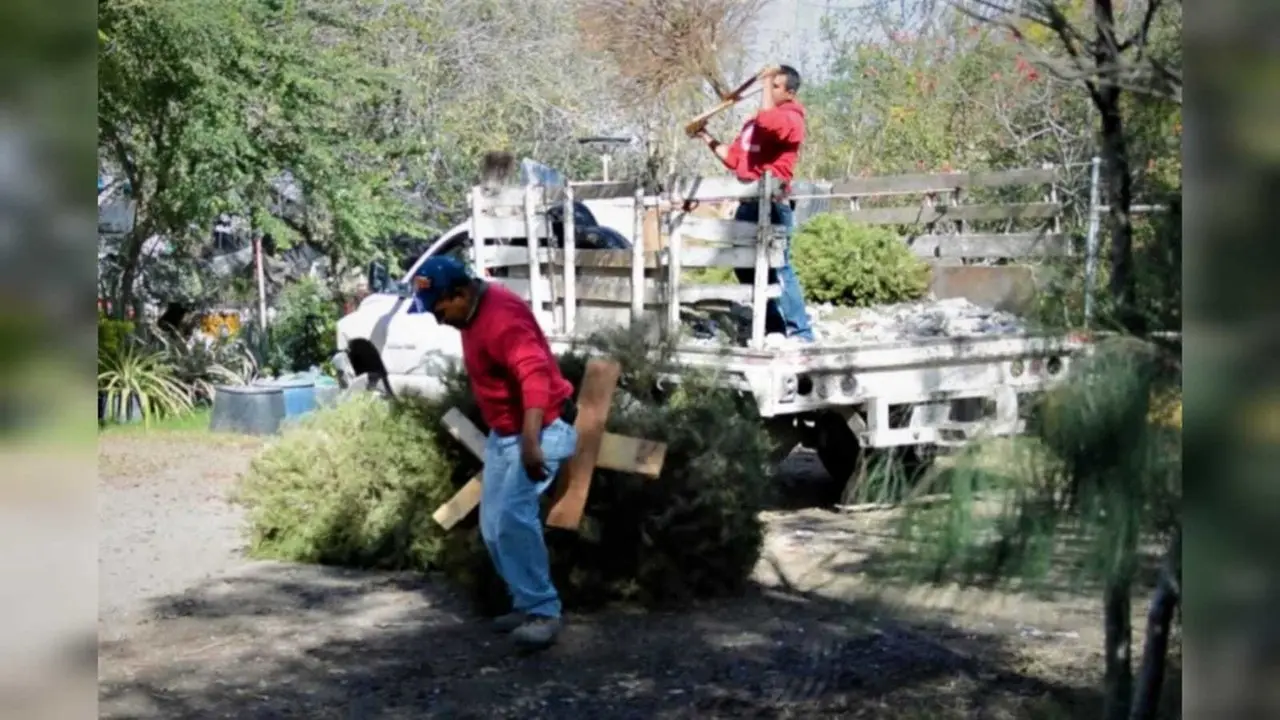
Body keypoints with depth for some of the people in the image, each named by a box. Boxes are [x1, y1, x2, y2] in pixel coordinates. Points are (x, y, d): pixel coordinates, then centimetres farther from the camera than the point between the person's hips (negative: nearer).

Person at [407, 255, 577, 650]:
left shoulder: (500, 315, -24)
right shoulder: (474, 314, 8)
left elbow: (535, 374, -36)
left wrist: (530, 443, -45)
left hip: (540, 430, -10)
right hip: (503, 432, 10)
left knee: (513, 518, -21)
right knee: (493, 525, 9)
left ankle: (543, 611, -15)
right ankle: (526, 604, 18)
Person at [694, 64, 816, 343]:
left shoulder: (791, 119, -6)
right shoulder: (754, 122, 21)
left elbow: (768, 120, -30)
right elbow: (734, 159, 26)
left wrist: (767, 83, -16)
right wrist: (708, 139, 15)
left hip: (772, 204, -9)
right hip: (748, 203, 9)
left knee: (777, 268, -12)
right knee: (746, 267, 11)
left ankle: (800, 332, -8)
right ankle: (775, 329, 18)